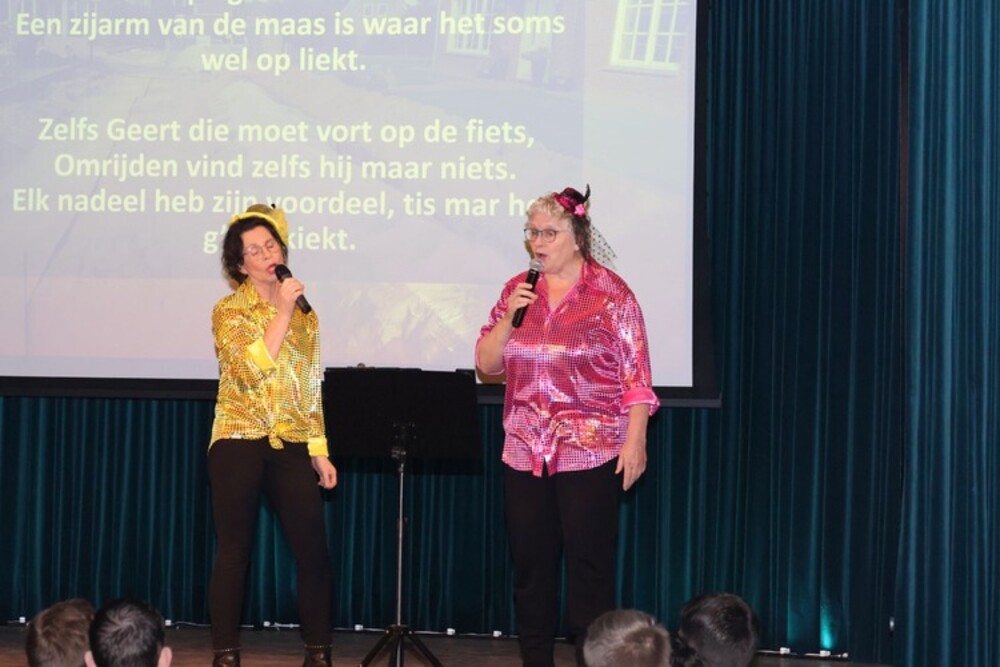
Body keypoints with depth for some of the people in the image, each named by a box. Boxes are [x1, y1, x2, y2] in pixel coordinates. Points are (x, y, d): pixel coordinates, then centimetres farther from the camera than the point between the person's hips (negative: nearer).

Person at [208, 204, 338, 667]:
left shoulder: (304, 312, 12)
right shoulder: (229, 311, -1)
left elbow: (312, 387, 14)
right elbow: (253, 368, -17)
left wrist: (320, 450, 8)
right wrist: (283, 311, -15)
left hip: (293, 443, 3)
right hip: (240, 441, -3)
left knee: (312, 549, -1)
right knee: (234, 550, 0)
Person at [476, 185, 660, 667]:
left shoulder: (611, 293, -5)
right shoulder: (517, 290, 9)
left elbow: (636, 376, -7)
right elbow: (486, 364, 8)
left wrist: (635, 440, -13)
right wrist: (509, 318, -8)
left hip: (590, 453, -5)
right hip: (525, 452, 5)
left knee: (589, 565, -2)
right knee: (530, 565, 8)